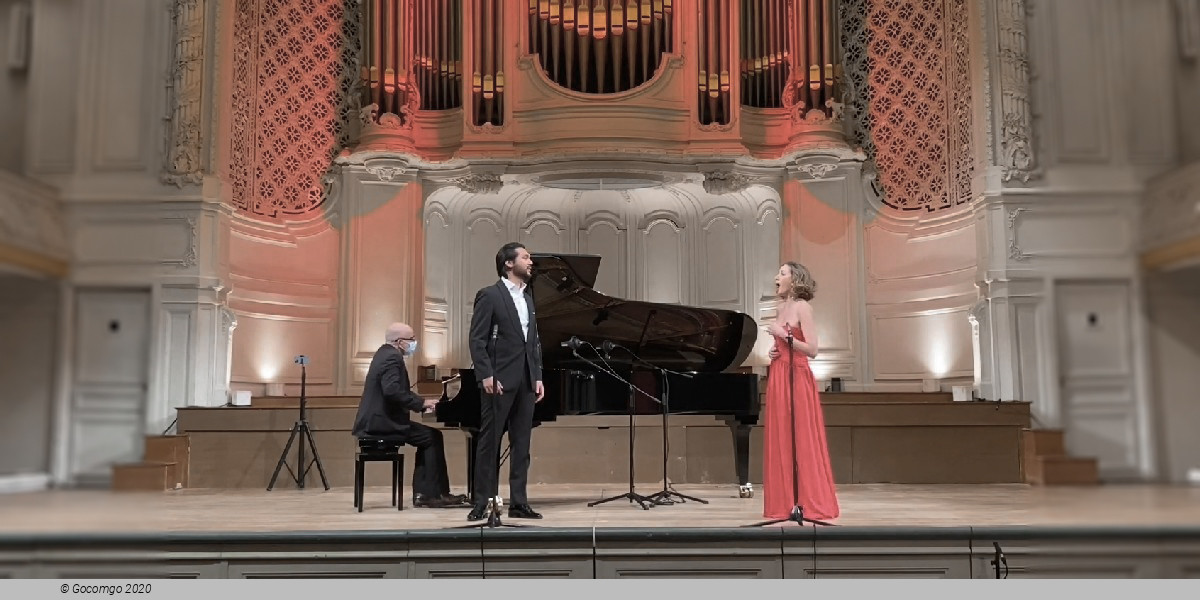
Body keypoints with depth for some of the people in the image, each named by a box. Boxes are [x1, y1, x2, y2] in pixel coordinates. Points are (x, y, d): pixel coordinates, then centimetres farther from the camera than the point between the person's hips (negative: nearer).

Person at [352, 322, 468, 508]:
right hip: (383, 423, -10)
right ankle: (432, 494, -1)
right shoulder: (392, 357, -15)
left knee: (428, 438, 14)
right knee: (433, 437, -6)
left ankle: (422, 494, 9)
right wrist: (422, 403, -21)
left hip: (377, 421, 10)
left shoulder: (385, 353, 17)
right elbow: (392, 391, -28)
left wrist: (422, 403, 12)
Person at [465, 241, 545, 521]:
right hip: (499, 380, -7)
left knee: (521, 444, 8)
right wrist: (486, 375, -17)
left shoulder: (528, 298, 16)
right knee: (489, 442, -1)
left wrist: (538, 377, 9)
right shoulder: (489, 295, -5)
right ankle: (482, 503, 6)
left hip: (525, 380, 7)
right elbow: (477, 340, -10)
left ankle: (518, 502, 13)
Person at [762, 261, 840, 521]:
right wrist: (774, 350, 6)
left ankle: (813, 503, 3)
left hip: (797, 378, -8)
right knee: (780, 439, 7)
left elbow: (812, 349, -14)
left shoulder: (802, 307, -8)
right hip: (778, 377, 8)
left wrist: (784, 335, -18)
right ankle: (784, 502, 13)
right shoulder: (781, 308, 15)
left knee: (804, 440, -4)